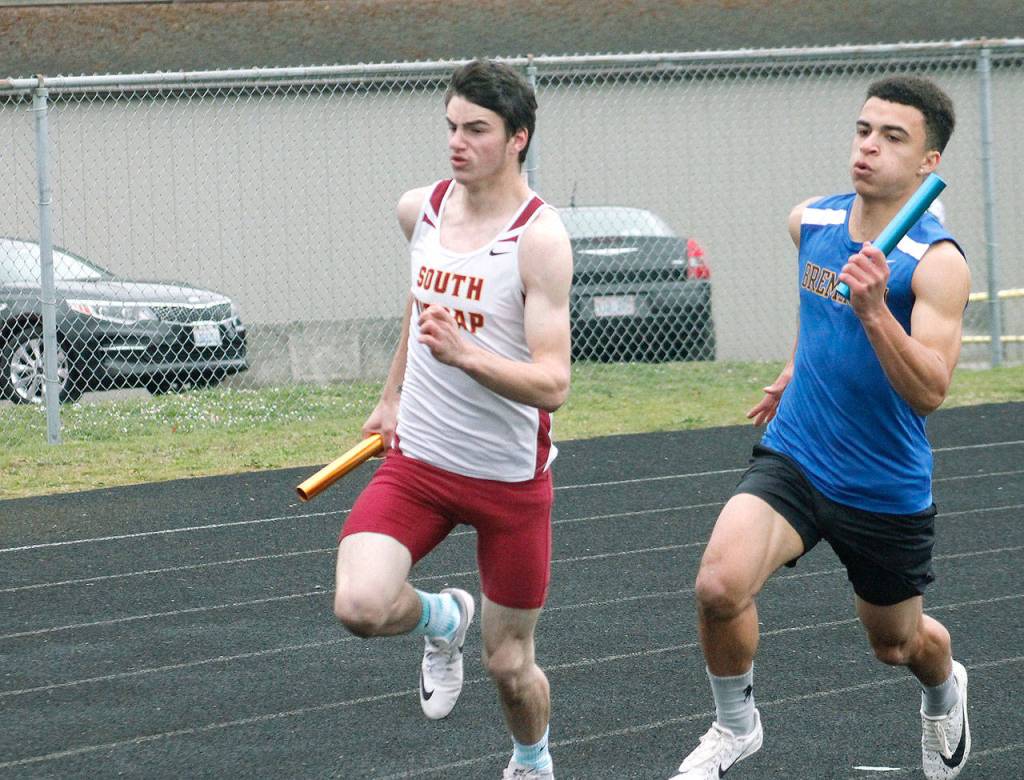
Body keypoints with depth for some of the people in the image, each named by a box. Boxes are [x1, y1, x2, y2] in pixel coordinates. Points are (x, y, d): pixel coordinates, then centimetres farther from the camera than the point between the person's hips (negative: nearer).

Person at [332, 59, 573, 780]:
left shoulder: (539, 238, -17)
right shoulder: (421, 209, 1)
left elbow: (552, 384, -24)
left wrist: (464, 354, -39)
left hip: (510, 477, -4)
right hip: (417, 459, 4)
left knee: (509, 666, 6)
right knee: (360, 606, -21)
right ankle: (444, 620, 15)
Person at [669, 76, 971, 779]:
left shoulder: (937, 263, -20)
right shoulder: (811, 221, -2)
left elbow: (930, 392, -31)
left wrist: (874, 311, -42)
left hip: (888, 493, -3)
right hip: (793, 461, 3)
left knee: (896, 643, 18)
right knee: (719, 585, -24)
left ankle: (944, 693, 57)